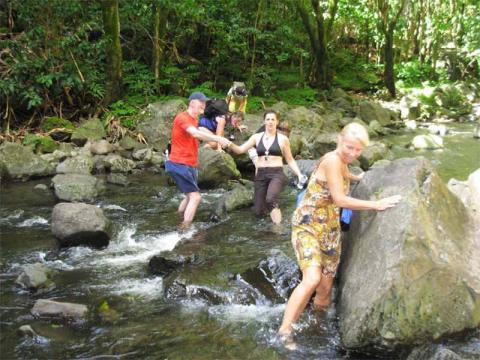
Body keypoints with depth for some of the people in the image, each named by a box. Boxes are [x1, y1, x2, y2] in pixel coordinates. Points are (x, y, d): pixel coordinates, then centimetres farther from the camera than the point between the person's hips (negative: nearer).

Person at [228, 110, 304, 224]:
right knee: (258, 212, 6)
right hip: (260, 174, 3)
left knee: (270, 199, -35)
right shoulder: (256, 137, 7)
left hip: (276, 174, -3)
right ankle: (272, 205, 38)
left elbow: (290, 160, 7)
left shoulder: (283, 139, 2)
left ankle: (275, 207, -4)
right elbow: (240, 150, 2)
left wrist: (299, 174, -5)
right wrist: (229, 144, -18)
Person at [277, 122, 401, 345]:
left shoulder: (341, 162, 10)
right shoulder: (332, 160, -16)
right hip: (307, 225, -9)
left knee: (325, 289, 3)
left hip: (330, 231, 9)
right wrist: (376, 205, -16)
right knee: (312, 279, -27)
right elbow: (340, 200, -21)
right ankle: (284, 331, -21)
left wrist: (357, 178, 54)